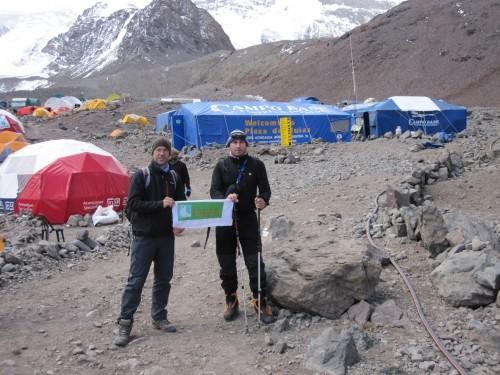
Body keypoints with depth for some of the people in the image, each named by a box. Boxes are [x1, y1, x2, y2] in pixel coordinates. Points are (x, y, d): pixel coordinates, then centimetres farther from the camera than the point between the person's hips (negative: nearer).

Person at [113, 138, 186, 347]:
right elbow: (133, 204, -12)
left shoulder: (173, 177, 9)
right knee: (136, 280, -4)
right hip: (144, 236, -5)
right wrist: (160, 204, -21)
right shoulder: (141, 176, -4)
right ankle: (125, 323, 2)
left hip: (167, 236, 5)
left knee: (164, 279, 11)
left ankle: (159, 317, 24)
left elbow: (182, 204, 12)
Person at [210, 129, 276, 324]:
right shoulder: (221, 166, 4)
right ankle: (231, 300, 23)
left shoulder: (256, 165, 3)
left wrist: (263, 200, -20)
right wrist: (225, 199, -26)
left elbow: (265, 189, 3)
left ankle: (260, 300, 10)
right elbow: (214, 191, -4)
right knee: (226, 262, 9)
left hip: (248, 218, -1)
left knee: (255, 261, -2)